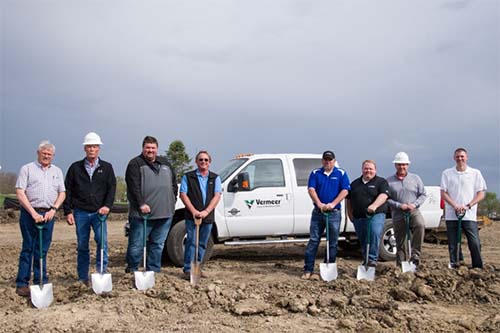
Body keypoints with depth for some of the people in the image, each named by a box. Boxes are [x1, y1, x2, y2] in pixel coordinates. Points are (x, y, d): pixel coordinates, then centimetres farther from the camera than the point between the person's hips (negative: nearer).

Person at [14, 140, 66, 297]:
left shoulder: (57, 171, 15)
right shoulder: (27, 169, 2)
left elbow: (62, 193, 13)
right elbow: (20, 193, -5)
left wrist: (53, 209, -4)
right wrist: (34, 213, -13)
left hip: (48, 214, 3)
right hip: (29, 213, -3)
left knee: (42, 250, 8)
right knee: (28, 249, -1)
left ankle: (41, 282, 15)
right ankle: (22, 284, 5)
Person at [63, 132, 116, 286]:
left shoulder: (106, 168, 7)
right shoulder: (75, 168, 7)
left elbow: (112, 188, 1)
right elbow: (67, 190, 7)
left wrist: (107, 205, -14)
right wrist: (68, 211, 0)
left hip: (99, 212, -1)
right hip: (80, 212, 1)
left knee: (102, 241, -14)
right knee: (82, 246, 6)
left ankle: (102, 272, -2)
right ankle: (83, 278, 16)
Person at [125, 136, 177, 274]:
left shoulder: (165, 163, 18)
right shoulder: (135, 164, -1)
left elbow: (174, 183, 22)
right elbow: (133, 186, -11)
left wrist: (172, 200, 11)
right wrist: (141, 204, -20)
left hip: (165, 213, 5)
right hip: (142, 213, -5)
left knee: (158, 244, 11)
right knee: (137, 245, -1)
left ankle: (153, 271, 21)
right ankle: (131, 270, 14)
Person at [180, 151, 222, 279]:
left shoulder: (215, 178, 9)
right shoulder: (188, 177, 5)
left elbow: (217, 196, -1)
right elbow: (183, 195, -3)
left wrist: (206, 212, -15)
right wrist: (194, 211, -14)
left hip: (208, 217, 3)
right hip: (192, 216, -3)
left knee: (202, 244, 10)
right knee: (191, 242, -6)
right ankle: (188, 269, -2)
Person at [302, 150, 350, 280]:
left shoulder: (341, 173, 5)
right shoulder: (315, 173, 7)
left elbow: (345, 191, -4)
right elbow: (311, 189, -3)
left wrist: (332, 204, -16)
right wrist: (319, 204, -18)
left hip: (334, 212, 0)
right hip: (318, 211, 0)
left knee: (333, 243, 5)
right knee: (313, 240, -1)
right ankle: (308, 270, 2)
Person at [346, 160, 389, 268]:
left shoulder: (381, 182, 2)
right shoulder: (354, 183, 17)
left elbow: (383, 195, -15)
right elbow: (349, 199, 23)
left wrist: (374, 206, -32)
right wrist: (350, 214, 14)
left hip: (376, 215, -5)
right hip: (358, 217, 5)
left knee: (375, 233, -26)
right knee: (362, 240, 11)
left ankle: (372, 259, -19)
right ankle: (365, 260, 26)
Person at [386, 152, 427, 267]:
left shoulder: (415, 178, 9)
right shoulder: (389, 181, 3)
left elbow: (423, 194, 8)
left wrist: (415, 204, -9)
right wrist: (399, 205, -15)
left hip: (414, 212, 0)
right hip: (398, 215, 0)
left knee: (420, 225, -31)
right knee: (400, 242, 4)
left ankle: (415, 255, -24)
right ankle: (401, 264, 16)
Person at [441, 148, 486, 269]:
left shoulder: (475, 173, 6)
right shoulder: (447, 173, 8)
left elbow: (481, 194, 2)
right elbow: (443, 193, 4)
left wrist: (468, 206, -11)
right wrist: (455, 205, -11)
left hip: (470, 215, -1)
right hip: (451, 215, 1)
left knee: (475, 244, -7)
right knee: (453, 245, 4)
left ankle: (478, 268, 3)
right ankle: (455, 267, 12)